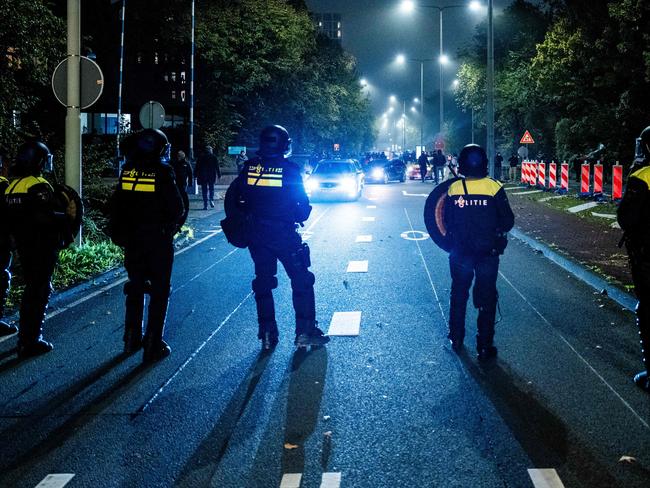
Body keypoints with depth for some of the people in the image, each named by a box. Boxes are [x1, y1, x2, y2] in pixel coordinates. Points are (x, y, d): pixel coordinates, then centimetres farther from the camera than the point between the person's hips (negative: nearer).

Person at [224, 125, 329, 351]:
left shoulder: (249, 168, -2)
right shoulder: (290, 169, -11)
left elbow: (231, 198, 2)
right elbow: (303, 206, -7)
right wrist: (298, 217, 13)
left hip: (257, 237, 4)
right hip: (285, 236, -3)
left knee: (262, 283, 13)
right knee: (301, 281, 8)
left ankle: (267, 334, 13)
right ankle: (305, 332, 5)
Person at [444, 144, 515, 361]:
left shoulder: (454, 189, -8)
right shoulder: (494, 188, -13)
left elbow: (447, 222, 1)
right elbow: (508, 221, -8)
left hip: (460, 252, 2)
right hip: (488, 253, -2)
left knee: (458, 294, 19)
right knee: (487, 298, 7)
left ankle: (456, 339, 27)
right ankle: (484, 346, 8)